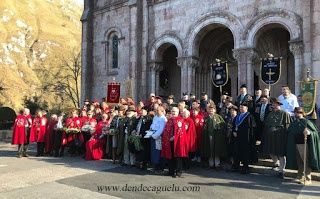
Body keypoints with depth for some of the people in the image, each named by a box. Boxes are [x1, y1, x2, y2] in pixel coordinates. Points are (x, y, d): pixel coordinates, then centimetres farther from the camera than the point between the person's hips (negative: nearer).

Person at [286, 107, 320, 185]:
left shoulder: (306, 122, -8)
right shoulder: (294, 123, 8)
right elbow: (290, 132, 17)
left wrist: (308, 132, -28)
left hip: (304, 144, -6)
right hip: (296, 144, 6)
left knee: (306, 162, -1)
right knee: (299, 162, 13)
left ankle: (308, 179, 7)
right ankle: (300, 177, 24)